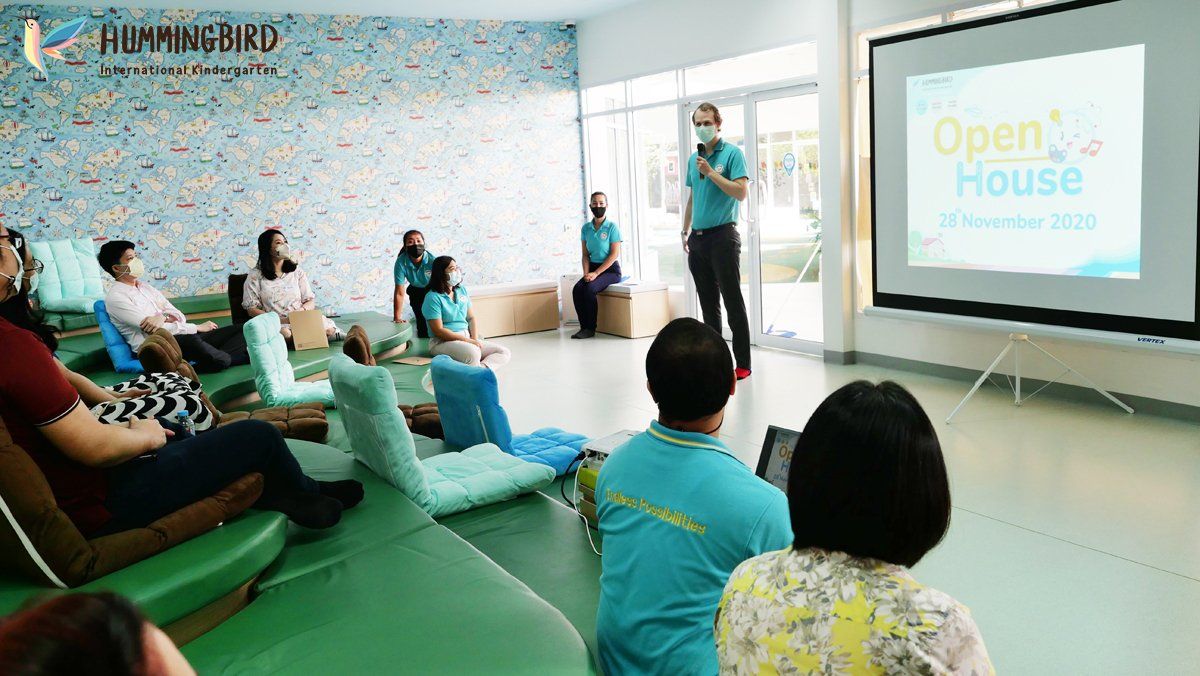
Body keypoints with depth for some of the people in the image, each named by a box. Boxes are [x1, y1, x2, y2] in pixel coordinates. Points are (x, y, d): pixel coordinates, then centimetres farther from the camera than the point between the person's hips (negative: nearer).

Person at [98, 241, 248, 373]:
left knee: (240, 331, -3)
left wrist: (163, 317, -12)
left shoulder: (146, 287, 21)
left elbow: (179, 316, 13)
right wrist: (197, 327, -11)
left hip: (183, 338, 8)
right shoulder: (115, 297, -3)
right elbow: (150, 329, -12)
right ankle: (221, 360, -17)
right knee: (190, 339, -42)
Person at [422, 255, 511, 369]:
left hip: (467, 338, 8)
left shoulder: (462, 290, 12)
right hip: (443, 342, -8)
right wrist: (468, 340, -18)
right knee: (473, 352, -40)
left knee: (504, 352, -9)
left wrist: (475, 338, -4)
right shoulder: (433, 298, -10)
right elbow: (438, 331, -15)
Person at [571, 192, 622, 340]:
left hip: (610, 269, -5)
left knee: (589, 289, -30)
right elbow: (585, 254, 10)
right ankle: (583, 326, -16)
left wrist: (596, 273, -17)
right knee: (577, 289, -24)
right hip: (593, 268, 5)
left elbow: (614, 254, -11)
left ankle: (590, 328, -18)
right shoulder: (586, 227, 8)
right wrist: (586, 273, -8)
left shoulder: (612, 226, -7)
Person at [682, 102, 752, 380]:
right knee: (708, 303, 11)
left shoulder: (732, 153, -5)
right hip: (698, 239, 7)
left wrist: (710, 172, -16)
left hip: (723, 236, -7)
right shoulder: (693, 159, 15)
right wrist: (685, 232, 19)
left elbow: (741, 192, -15)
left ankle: (742, 363, -1)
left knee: (733, 302, -5)